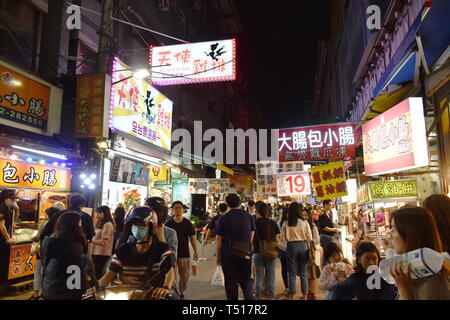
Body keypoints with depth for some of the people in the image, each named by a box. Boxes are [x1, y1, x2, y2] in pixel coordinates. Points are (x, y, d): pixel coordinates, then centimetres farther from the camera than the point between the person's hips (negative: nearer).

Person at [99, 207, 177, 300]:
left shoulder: (162, 248, -5)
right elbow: (110, 274, 2)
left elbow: (170, 271, -19)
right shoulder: (123, 250, 6)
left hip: (156, 293, -2)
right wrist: (97, 288, -17)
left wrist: (166, 288, -40)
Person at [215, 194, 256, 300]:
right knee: (246, 279, 13)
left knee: (231, 281, 10)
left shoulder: (223, 218, -7)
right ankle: (249, 296, -6)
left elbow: (218, 238, -7)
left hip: (228, 254, -2)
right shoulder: (248, 216, 2)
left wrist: (217, 256, 1)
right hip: (246, 253, 2)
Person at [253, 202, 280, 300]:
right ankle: (271, 297, 15)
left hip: (258, 252, -1)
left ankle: (258, 297, 15)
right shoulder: (273, 223, -2)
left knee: (259, 277, 9)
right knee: (270, 277, 10)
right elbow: (277, 239, 2)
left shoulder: (255, 223, -8)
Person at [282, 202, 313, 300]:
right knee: (303, 273, 12)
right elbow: (309, 238, -2)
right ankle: (305, 296, 18)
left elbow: (283, 238, -6)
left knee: (292, 273, 9)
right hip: (303, 245, 1)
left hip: (291, 247, -1)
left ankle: (291, 296, 14)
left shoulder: (286, 224, -8)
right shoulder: (304, 223, -5)